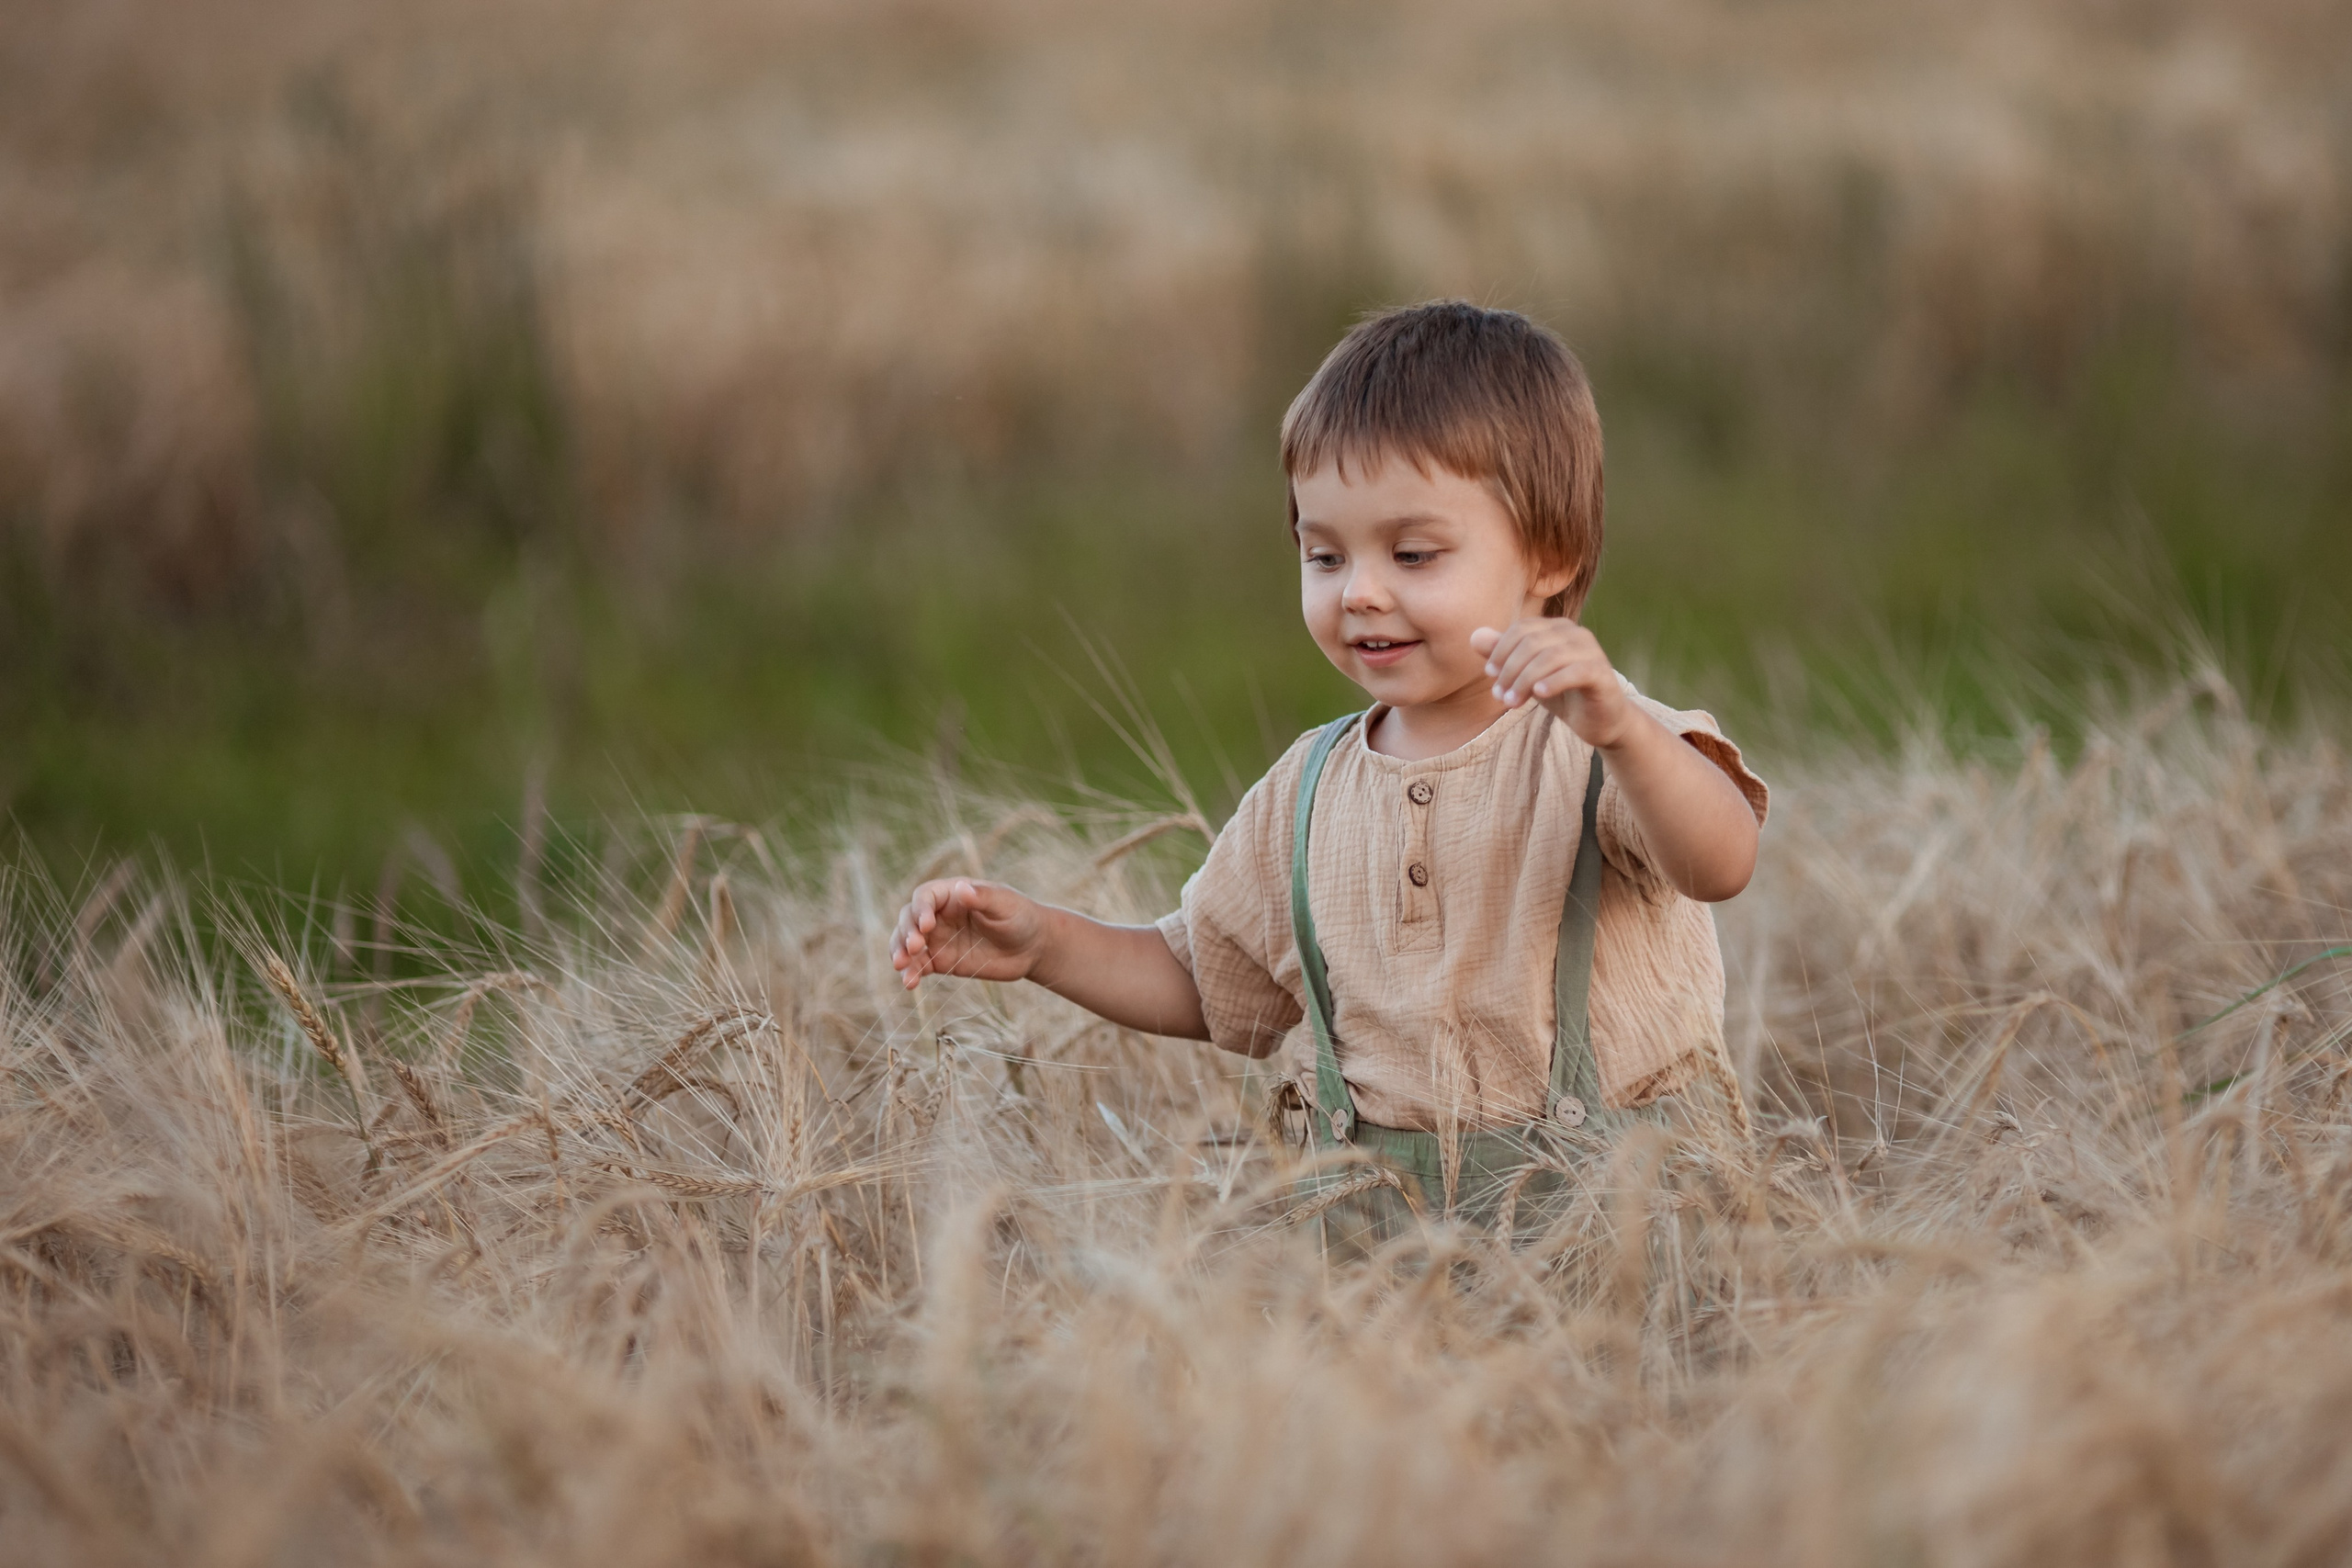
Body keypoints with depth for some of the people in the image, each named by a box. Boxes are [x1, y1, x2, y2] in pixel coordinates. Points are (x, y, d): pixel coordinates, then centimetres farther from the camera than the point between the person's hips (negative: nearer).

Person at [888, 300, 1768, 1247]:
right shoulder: (1310, 796, 12)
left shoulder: (1593, 751, -6)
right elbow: (1202, 981, 24)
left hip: (1613, 1204, -4)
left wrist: (1620, 731, -44)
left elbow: (1721, 865, -26)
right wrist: (1045, 945, 8)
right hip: (1380, 1230, 4)